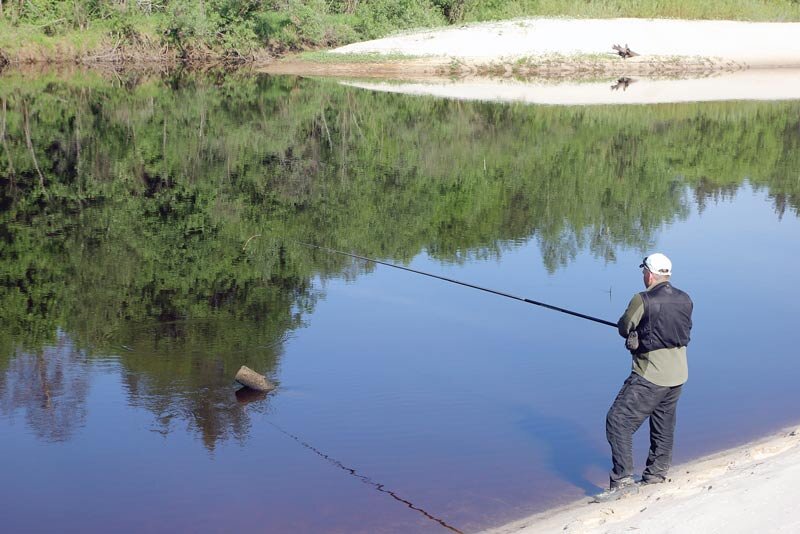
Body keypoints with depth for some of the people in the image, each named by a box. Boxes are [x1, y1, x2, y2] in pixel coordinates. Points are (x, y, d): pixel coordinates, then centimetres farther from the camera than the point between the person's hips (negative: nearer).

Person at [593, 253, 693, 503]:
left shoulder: (643, 301, -16)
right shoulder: (685, 300, 5)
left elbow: (623, 328, -4)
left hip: (649, 376, -8)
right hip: (677, 374, 8)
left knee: (618, 422, -4)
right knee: (664, 426, 21)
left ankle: (623, 480, -9)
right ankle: (656, 473, 34)